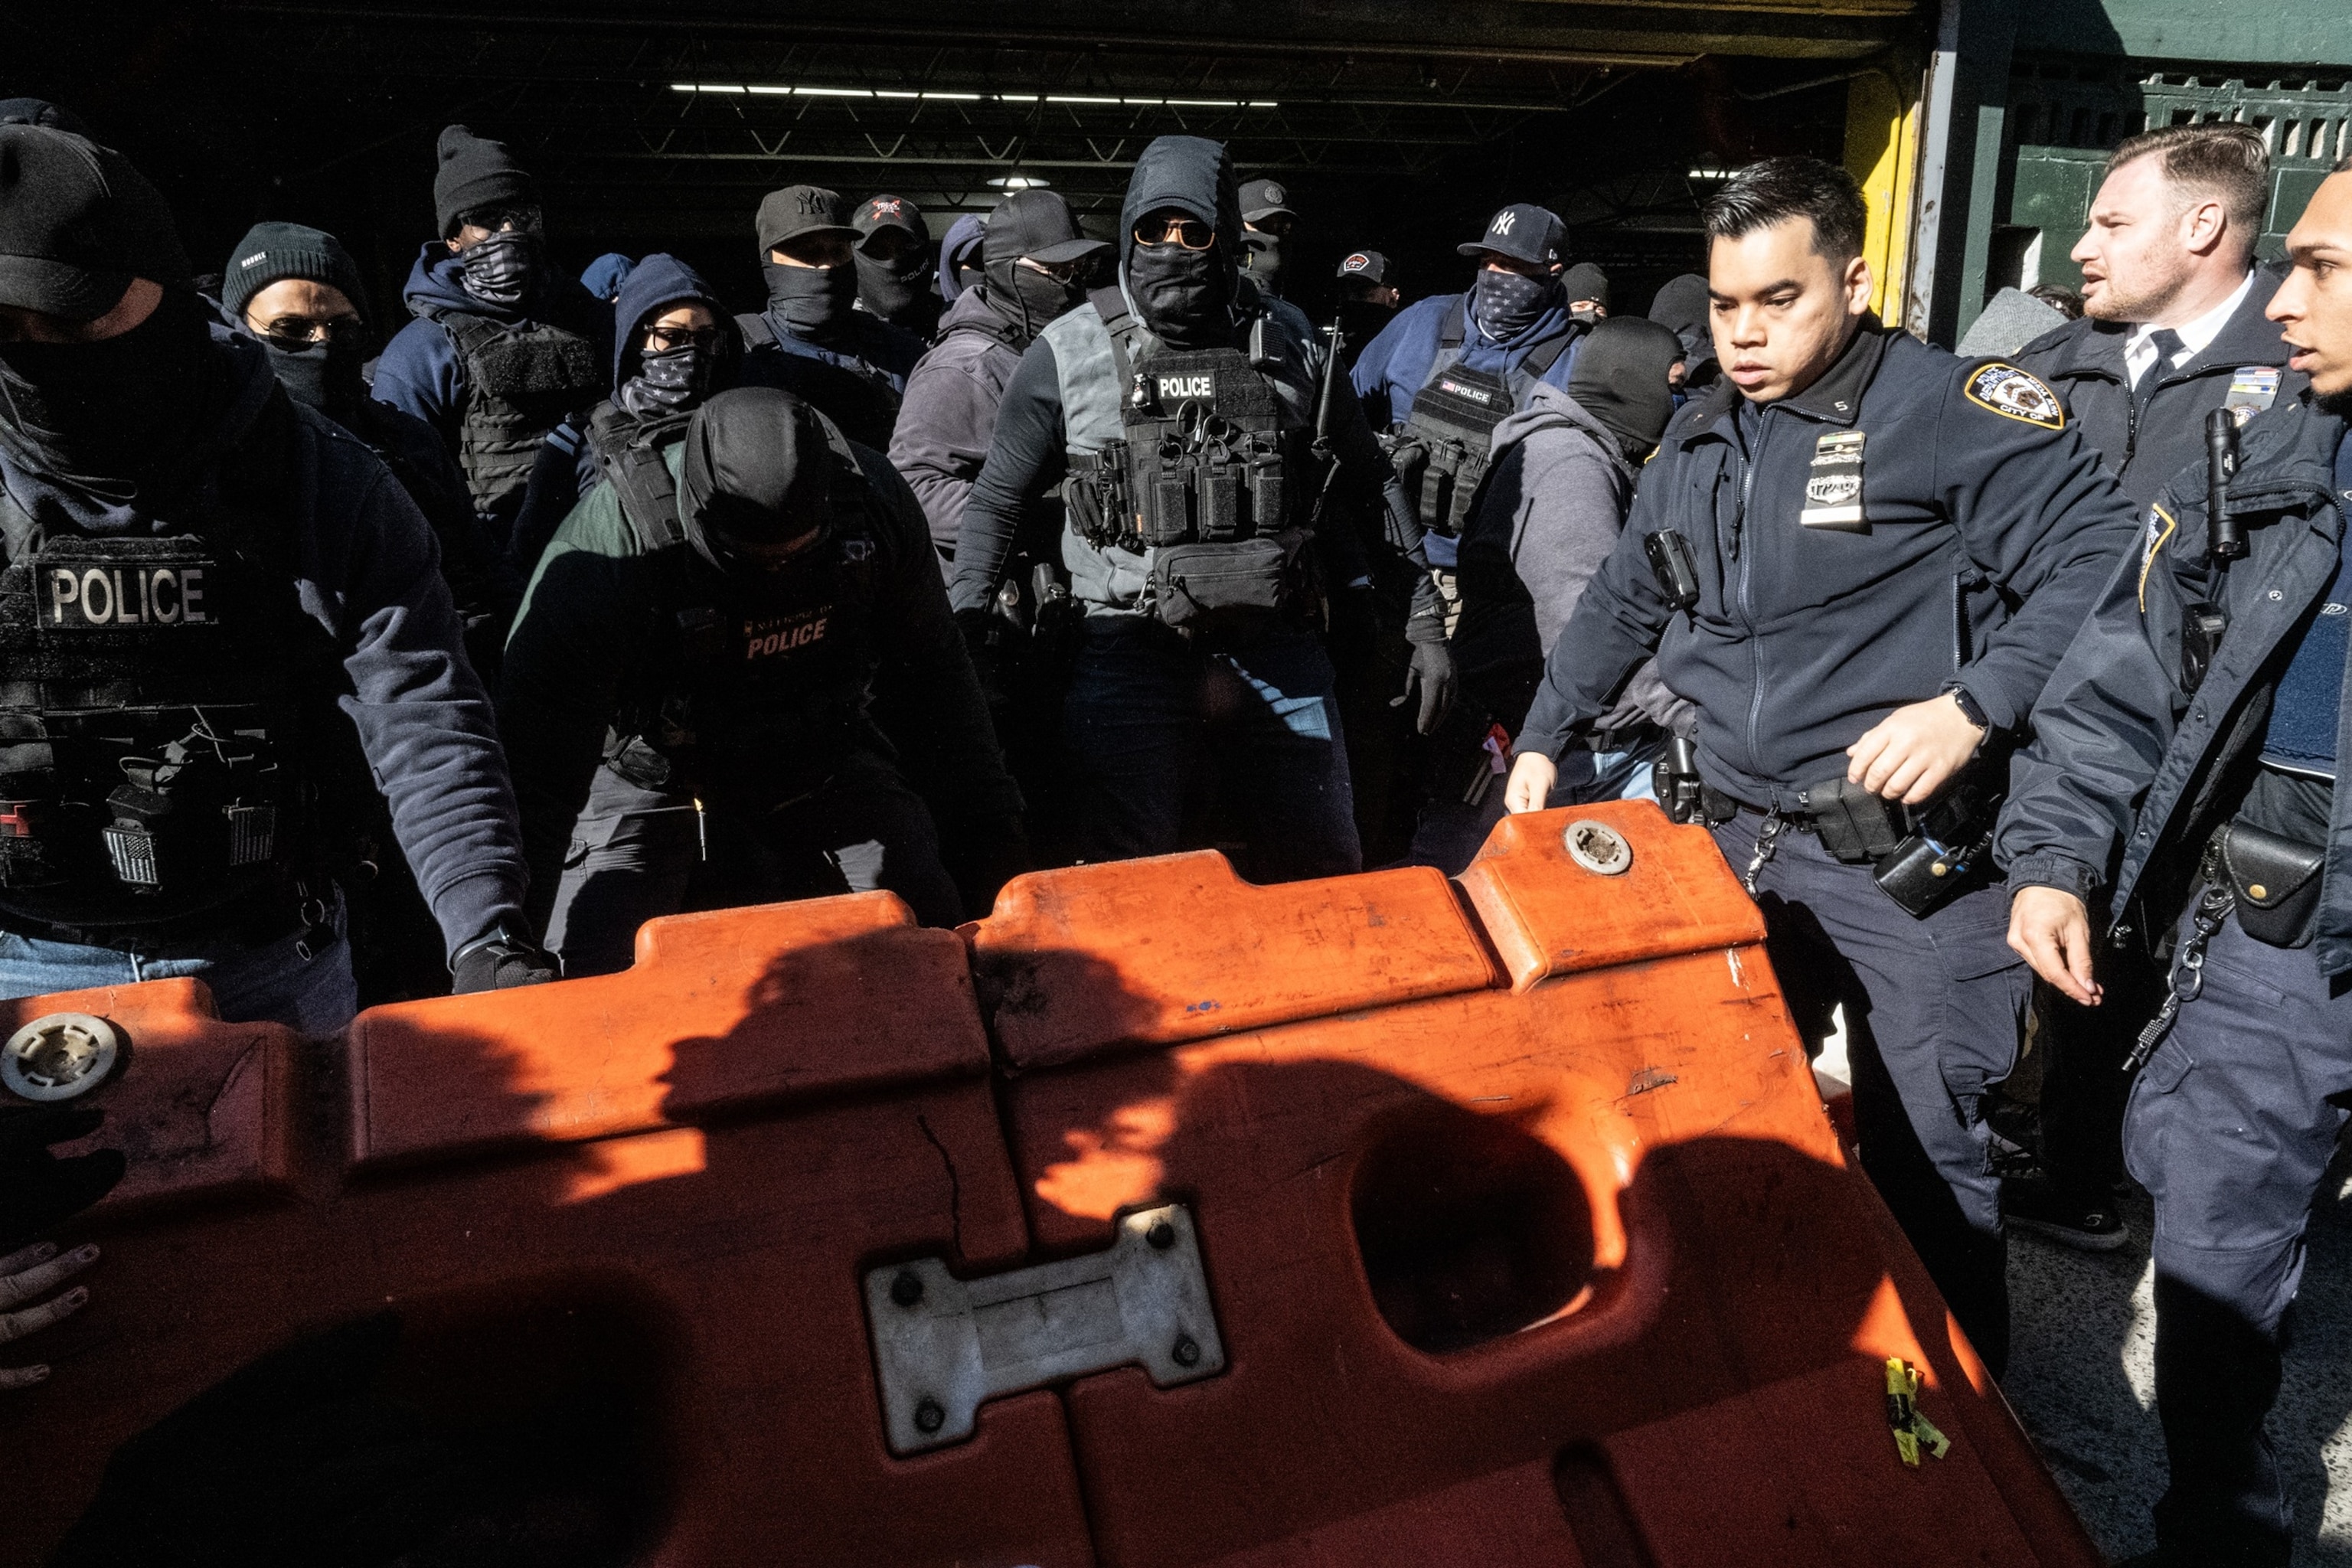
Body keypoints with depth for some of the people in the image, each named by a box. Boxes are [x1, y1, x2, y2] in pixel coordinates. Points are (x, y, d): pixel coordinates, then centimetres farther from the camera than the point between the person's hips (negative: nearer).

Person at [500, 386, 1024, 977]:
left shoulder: (870, 497, -20)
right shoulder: (607, 547, -31)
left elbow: (932, 670, -5)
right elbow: (537, 757, -26)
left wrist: (988, 826, -2)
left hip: (823, 758, 3)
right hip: (655, 779, -2)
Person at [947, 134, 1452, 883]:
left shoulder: (1289, 348, 7)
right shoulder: (1070, 350, 2)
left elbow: (1371, 487, 13)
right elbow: (998, 499, 8)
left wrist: (1427, 623, 10)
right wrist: (958, 635, -1)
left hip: (1278, 652, 2)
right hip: (1129, 655, -2)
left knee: (1323, 874, 10)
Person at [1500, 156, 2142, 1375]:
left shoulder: (1954, 413, -9)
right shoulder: (1701, 440, 13)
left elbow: (2100, 567, -13)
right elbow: (1621, 603, 24)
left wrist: (1974, 705, -22)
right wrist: (1543, 739, 23)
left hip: (1907, 859, -6)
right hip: (1734, 839, 6)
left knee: (1923, 1158, 3)